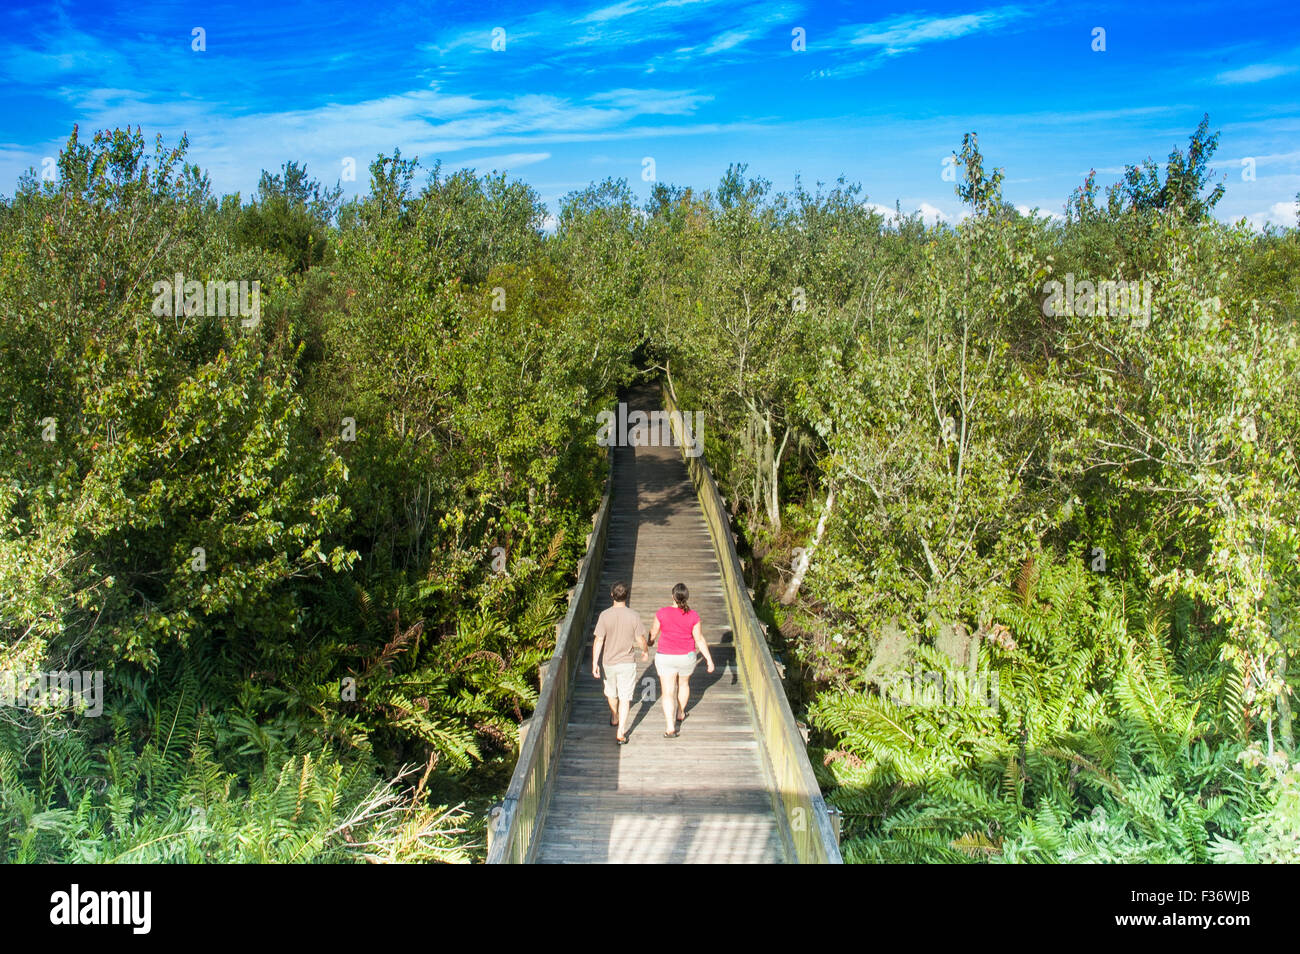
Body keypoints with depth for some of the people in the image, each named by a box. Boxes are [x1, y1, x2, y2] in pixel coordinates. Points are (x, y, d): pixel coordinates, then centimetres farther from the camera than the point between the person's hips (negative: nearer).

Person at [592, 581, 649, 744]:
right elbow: (640, 639, -6)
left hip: (609, 662, 2)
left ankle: (614, 718, 48)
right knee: (625, 698, 5)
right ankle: (621, 733, 1)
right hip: (627, 662, -1)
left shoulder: (604, 616, -14)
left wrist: (595, 663, -9)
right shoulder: (634, 616, -14)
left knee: (611, 692, 24)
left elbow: (598, 641, -14)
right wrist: (646, 651, 15)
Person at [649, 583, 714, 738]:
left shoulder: (662, 613, -16)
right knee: (684, 683, 28)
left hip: (666, 657, -2)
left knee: (668, 692, 3)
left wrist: (650, 641, 20)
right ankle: (680, 713, 47)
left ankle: (670, 728, -6)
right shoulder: (693, 616, -14)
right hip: (687, 658, 2)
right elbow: (699, 639, -10)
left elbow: (654, 632, -2)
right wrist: (709, 659, -1)